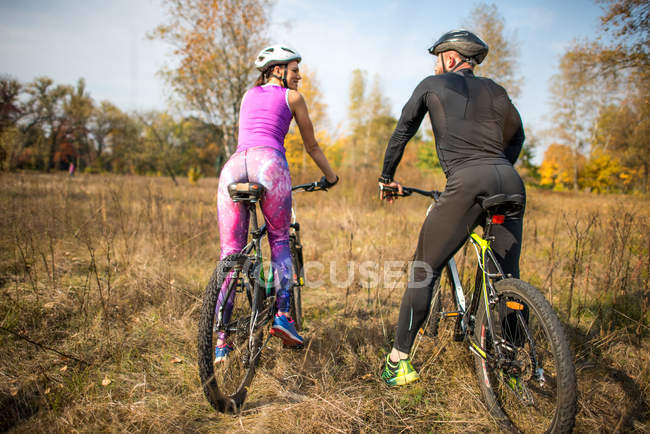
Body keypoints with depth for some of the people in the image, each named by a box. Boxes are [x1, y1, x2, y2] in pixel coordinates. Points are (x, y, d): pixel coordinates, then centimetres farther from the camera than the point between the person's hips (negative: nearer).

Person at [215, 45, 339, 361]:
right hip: (268, 162, -3)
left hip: (234, 165, 4)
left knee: (229, 254, 5)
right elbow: (311, 146, 26)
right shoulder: (292, 97, 20)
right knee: (280, 241, 17)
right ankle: (282, 314, 6)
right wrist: (330, 177, 40)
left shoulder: (248, 95, 33)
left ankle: (221, 338, 1)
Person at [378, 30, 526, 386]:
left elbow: (402, 132, 22)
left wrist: (387, 177, 32)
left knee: (424, 271, 3)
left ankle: (398, 360, 6)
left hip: (467, 180, -5)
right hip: (510, 181, 5)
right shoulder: (496, 91, 27)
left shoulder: (432, 85, 18)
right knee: (508, 276, 16)